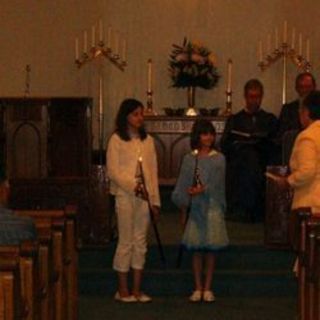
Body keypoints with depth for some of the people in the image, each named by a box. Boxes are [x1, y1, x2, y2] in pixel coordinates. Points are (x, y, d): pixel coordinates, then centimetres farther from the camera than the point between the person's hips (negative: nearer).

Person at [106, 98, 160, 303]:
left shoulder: (148, 140, 10)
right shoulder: (117, 140, -3)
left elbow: (153, 171, 10)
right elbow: (113, 171, -9)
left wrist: (155, 199, 6)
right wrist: (133, 186, -19)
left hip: (144, 196, 5)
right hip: (125, 195, -4)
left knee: (141, 242, 6)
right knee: (126, 242, -1)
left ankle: (137, 289, 12)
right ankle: (123, 290, 7)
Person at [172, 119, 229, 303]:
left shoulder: (218, 159, 3)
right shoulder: (189, 159, 6)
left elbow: (217, 184, -7)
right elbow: (183, 186, 7)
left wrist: (203, 190, -23)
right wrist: (183, 210, 3)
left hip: (212, 207, -1)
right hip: (194, 208, 1)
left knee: (211, 248, 1)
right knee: (196, 249, 2)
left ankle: (208, 289, 9)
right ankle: (198, 288, 10)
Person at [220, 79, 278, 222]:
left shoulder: (270, 119, 19)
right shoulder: (234, 120, 18)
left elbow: (273, 145, 7)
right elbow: (225, 146, 6)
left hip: (262, 166, 0)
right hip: (238, 166, 0)